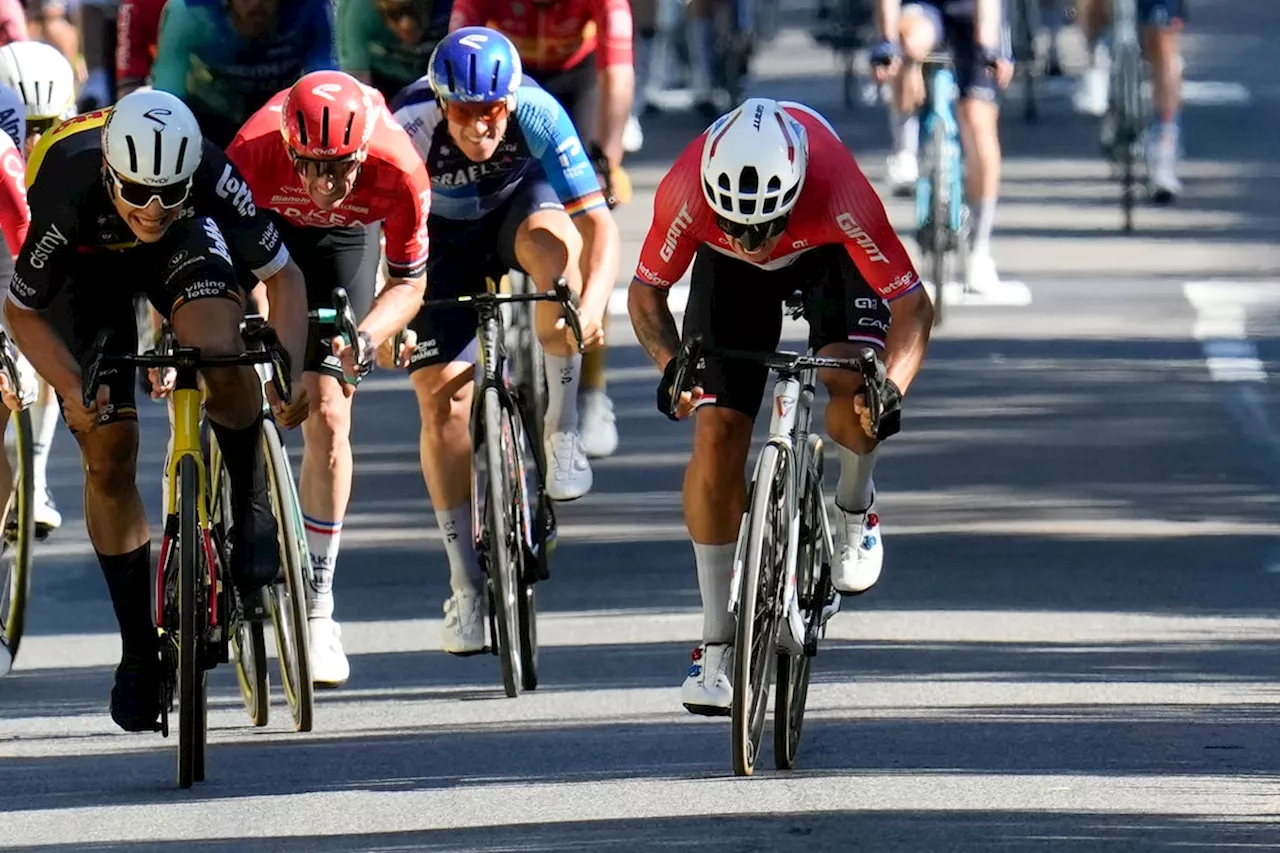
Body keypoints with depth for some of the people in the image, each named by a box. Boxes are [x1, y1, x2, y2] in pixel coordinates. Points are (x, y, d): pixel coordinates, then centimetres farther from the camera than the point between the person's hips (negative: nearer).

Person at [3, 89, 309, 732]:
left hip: (183, 247, 0)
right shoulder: (68, 193, -39)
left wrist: (290, 370, -34)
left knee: (219, 350, -32)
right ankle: (140, 650, 6)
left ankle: (251, 506, -6)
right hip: (86, 262, 0)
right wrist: (74, 391, -35)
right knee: (109, 454, -6)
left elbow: (283, 275, -21)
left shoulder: (211, 177, -36)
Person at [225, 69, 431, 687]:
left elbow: (408, 284, -21)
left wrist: (365, 340, -39)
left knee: (328, 416, -8)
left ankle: (317, 604, -2)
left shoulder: (399, 172, -37)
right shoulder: (254, 151, -40)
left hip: (344, 237, 0)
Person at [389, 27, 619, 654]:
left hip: (517, 205, 0)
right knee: (441, 396, -12)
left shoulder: (538, 114, -32)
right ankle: (466, 587, -2)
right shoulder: (411, 128, -33)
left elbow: (597, 222, -31)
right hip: (444, 236, 0)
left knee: (554, 241, -37)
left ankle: (561, 432, -21)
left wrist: (593, 303, -47)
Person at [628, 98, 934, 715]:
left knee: (853, 381, -30)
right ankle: (717, 645, -1)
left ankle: (854, 511, 4)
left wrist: (892, 386, -48)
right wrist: (670, 363, -38)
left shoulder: (837, 190, -41)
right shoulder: (686, 192, -37)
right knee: (716, 434, -11)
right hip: (728, 270, 1)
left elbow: (912, 304, -32)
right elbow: (646, 293, -19)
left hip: (829, 252, -1)